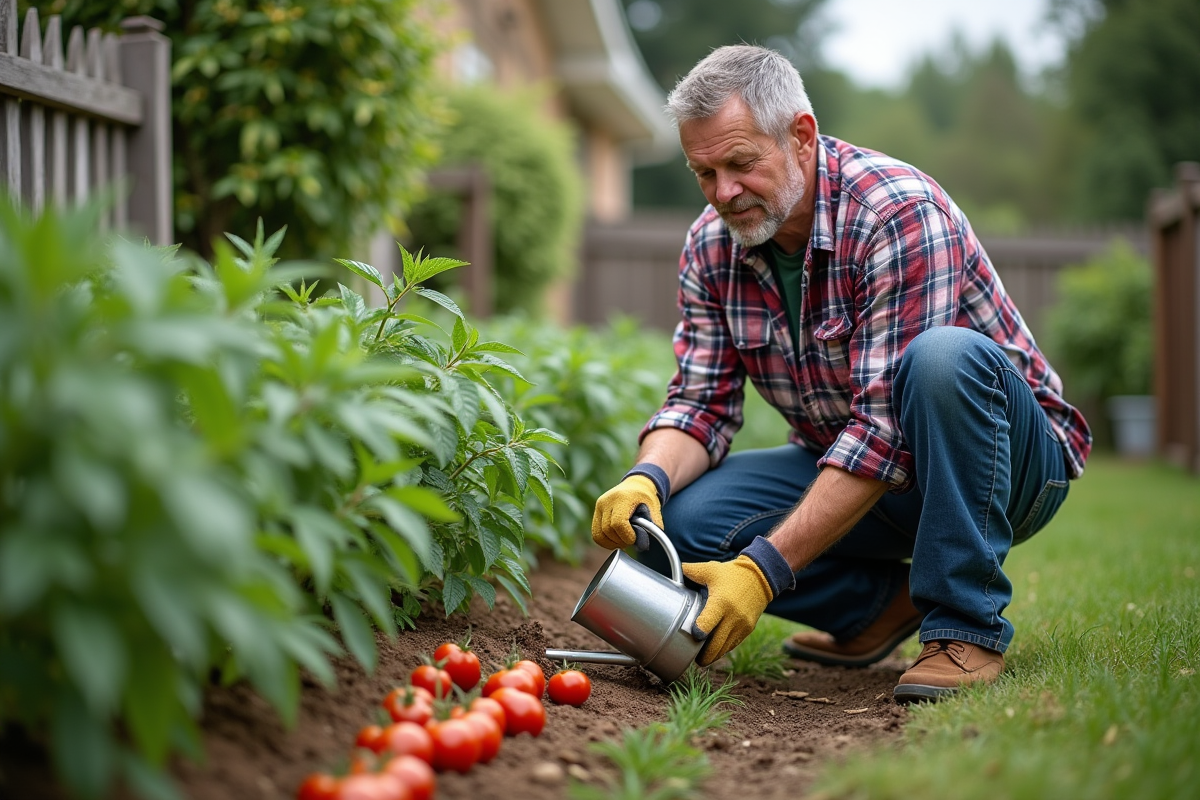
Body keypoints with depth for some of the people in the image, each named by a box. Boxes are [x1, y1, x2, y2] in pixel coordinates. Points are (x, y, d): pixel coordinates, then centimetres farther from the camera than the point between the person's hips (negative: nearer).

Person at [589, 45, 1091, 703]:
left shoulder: (899, 211, -26)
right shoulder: (711, 245, -5)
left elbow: (887, 426, -31)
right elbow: (701, 401, -3)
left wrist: (766, 568, -36)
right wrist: (646, 479, -27)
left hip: (1006, 458, -5)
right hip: (843, 469, 5)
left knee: (943, 355, -38)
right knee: (677, 520, -18)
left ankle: (967, 625, -21)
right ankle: (890, 600, 2)